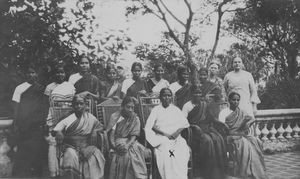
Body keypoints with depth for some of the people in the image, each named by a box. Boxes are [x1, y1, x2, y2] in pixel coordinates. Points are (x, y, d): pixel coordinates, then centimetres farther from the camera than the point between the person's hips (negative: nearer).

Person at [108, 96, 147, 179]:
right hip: (117, 142, -1)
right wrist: (113, 145, -19)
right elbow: (111, 133, -2)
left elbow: (134, 136, -1)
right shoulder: (115, 116, 5)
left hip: (130, 142, 1)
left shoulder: (135, 119, 7)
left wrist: (127, 145, -19)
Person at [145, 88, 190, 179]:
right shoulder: (156, 109, 11)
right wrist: (164, 133, -11)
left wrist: (178, 131, -7)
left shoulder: (176, 109, 20)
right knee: (165, 151, -29)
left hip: (176, 138, 2)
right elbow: (149, 126, 0)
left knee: (183, 150, -26)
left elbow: (185, 124, 14)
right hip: (162, 138, -2)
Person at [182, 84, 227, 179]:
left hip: (207, 127, 4)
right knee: (207, 140, -32)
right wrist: (194, 126, -20)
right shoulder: (187, 106, 2)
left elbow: (211, 118, 22)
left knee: (219, 139, -25)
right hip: (194, 129, -4)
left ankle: (218, 171, -18)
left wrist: (222, 123, 6)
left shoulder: (205, 104, 17)